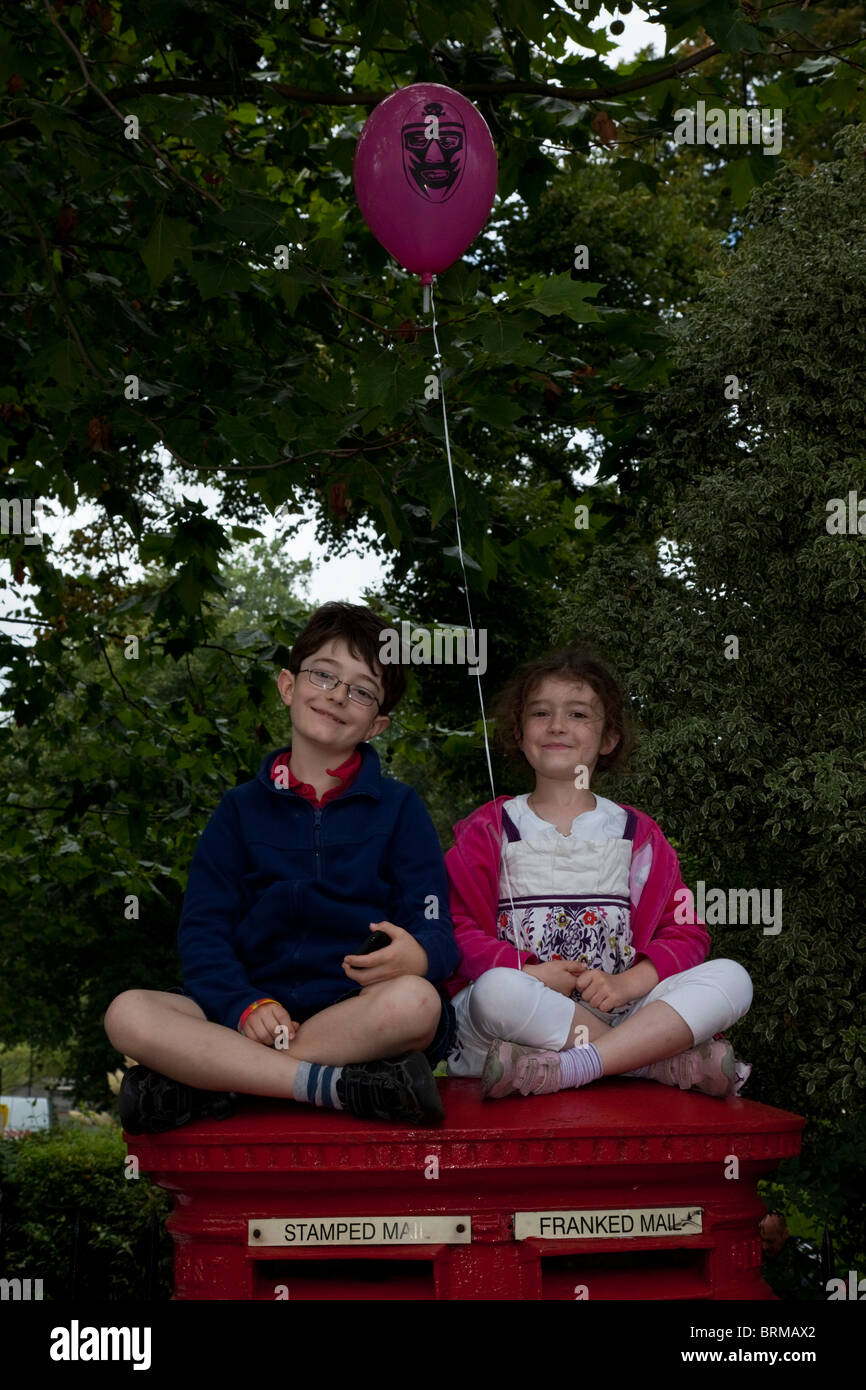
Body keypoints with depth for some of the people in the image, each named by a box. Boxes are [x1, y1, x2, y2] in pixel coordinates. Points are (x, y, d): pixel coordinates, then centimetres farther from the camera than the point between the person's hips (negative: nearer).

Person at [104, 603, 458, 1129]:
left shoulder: (399, 808, 12)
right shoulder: (242, 809, 16)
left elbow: (437, 933, 2)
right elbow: (203, 931, 7)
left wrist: (418, 955, -24)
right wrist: (244, 1007, -14)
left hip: (359, 1014, -1)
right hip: (259, 1004, 1)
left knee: (414, 1001, -36)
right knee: (128, 1014, -24)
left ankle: (202, 1081, -27)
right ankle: (341, 1086, -30)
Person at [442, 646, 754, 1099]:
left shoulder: (636, 833, 17)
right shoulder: (489, 829, 11)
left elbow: (685, 931, 9)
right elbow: (456, 927, -1)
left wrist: (625, 984, -10)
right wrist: (531, 975, -16)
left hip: (617, 1011, 2)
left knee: (731, 978, -22)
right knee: (497, 991, -38)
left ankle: (562, 1069, -36)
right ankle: (681, 1063, -29)